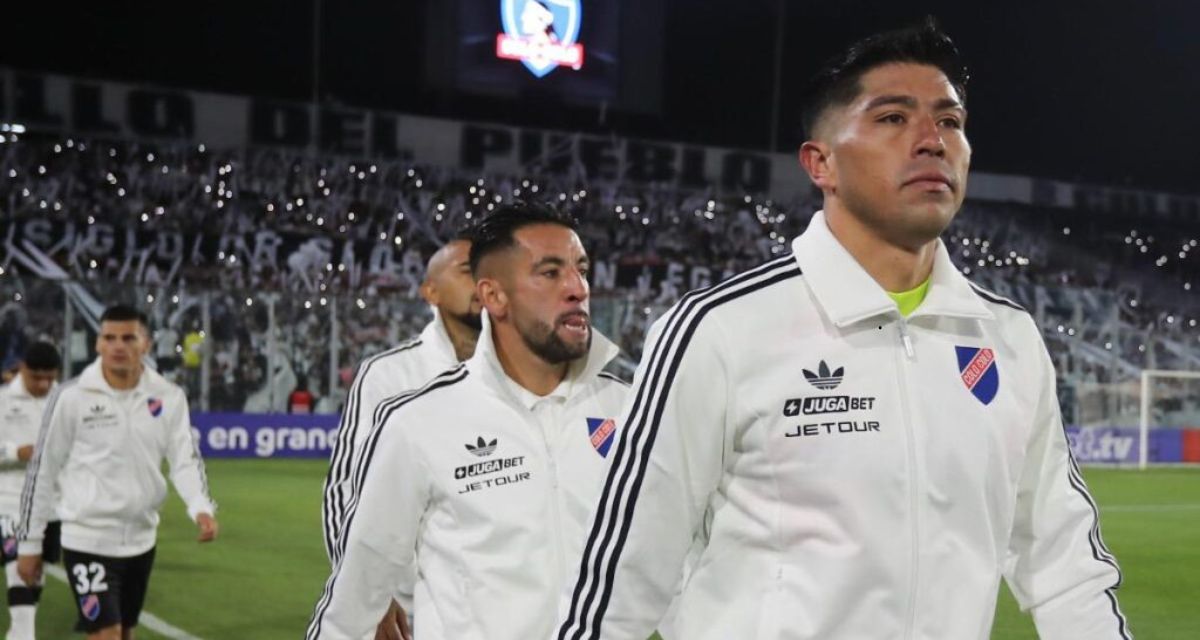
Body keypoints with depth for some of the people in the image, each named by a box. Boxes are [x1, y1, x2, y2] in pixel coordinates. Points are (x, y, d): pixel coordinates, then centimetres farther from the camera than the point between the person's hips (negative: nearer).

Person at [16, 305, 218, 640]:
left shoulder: (169, 397, 0)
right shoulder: (71, 396, -9)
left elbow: (185, 458, -4)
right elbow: (42, 471, -3)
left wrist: (201, 508, -24)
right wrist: (29, 542, -1)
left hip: (141, 539, 5)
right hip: (88, 540, -4)